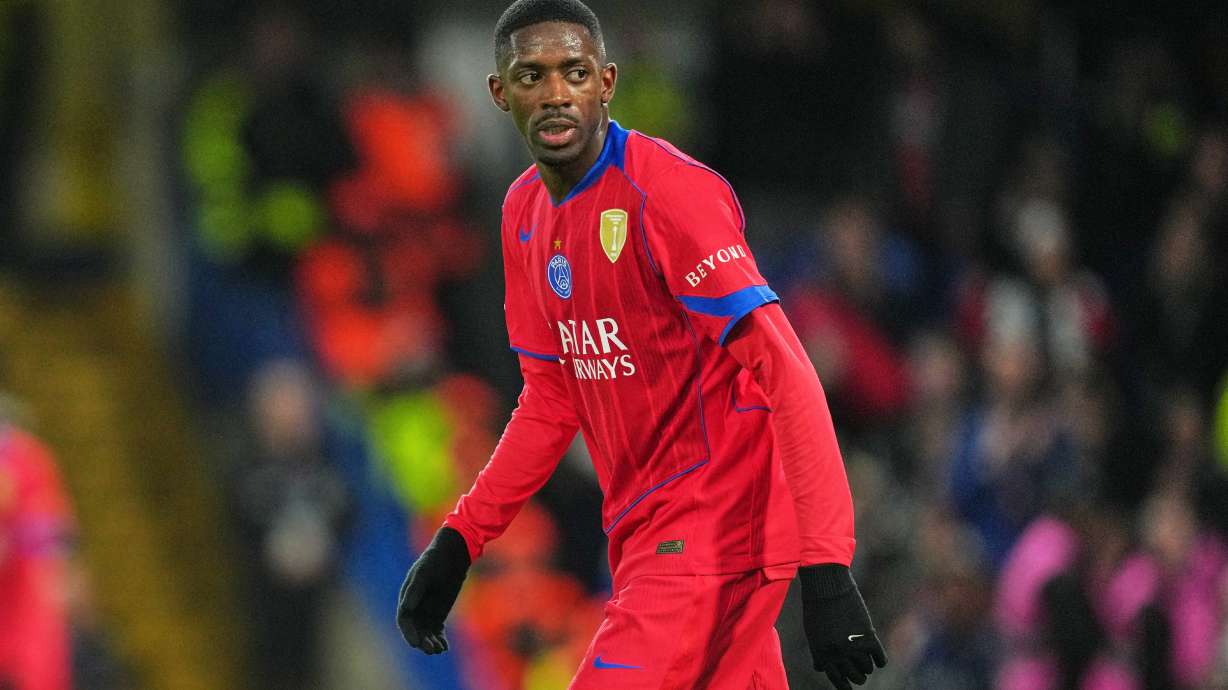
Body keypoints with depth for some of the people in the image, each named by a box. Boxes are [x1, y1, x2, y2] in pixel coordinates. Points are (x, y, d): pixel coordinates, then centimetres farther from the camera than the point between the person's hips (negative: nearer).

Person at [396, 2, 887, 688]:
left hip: (710, 534, -8)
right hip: (643, 532, 8)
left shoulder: (669, 193, -16)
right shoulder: (524, 212, 11)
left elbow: (785, 371, -22)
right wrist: (457, 542, 13)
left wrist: (826, 569, -29)